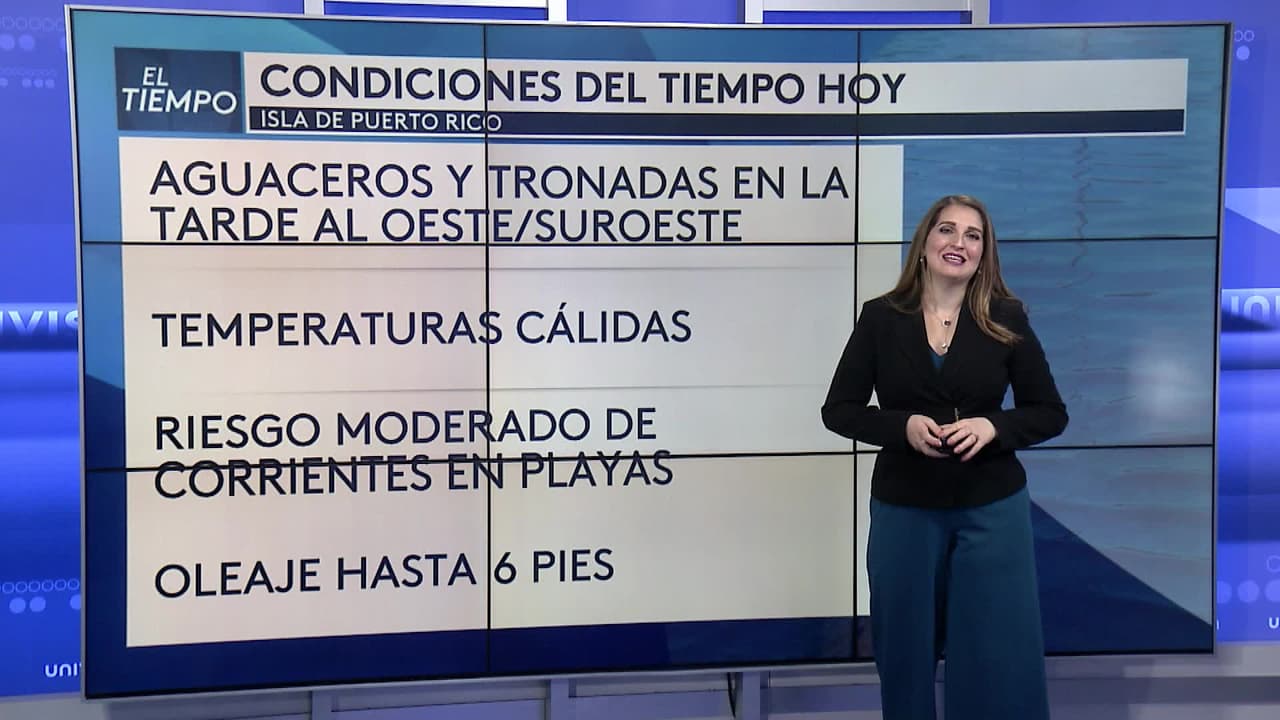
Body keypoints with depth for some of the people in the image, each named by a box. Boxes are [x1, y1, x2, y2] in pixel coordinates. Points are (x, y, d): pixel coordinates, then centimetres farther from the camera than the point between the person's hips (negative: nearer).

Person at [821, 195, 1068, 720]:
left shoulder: (1006, 319, -2)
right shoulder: (881, 318, -3)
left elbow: (1050, 414, 2)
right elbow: (839, 410, -1)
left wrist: (992, 426, -17)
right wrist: (903, 425, -18)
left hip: (992, 509, 0)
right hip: (904, 510, 0)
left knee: (1000, 656, 6)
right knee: (906, 650, 13)